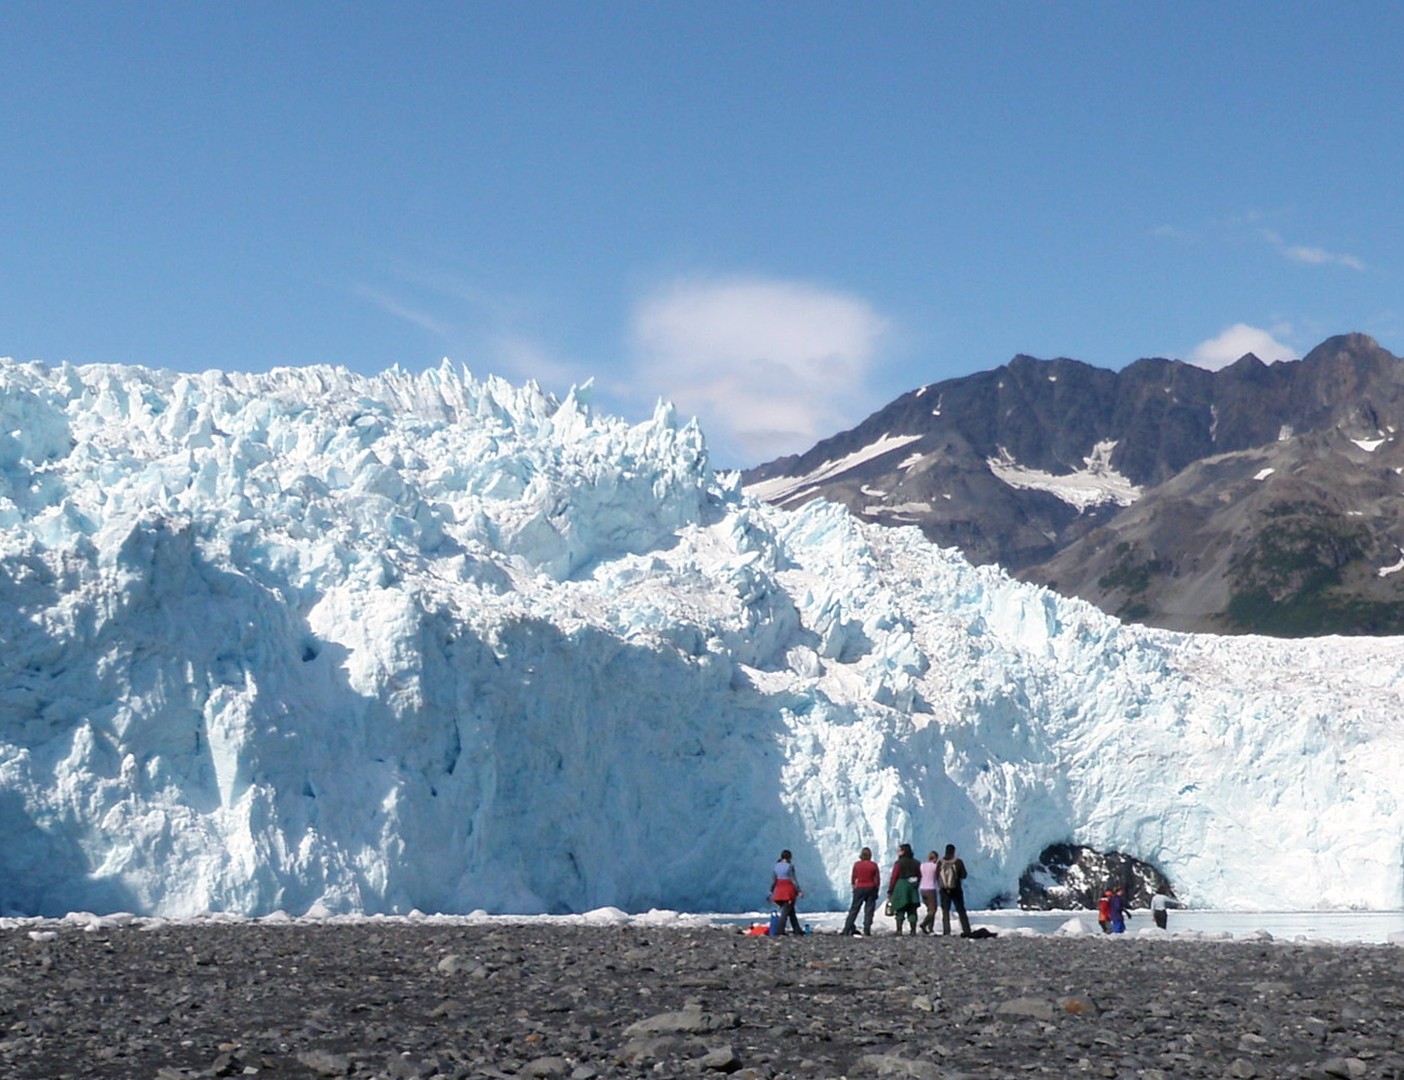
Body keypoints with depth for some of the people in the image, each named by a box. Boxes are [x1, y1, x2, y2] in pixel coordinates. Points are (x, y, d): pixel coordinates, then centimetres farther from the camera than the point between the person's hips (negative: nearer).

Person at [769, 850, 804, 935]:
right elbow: (793, 880, -12)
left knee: (791, 911, 15)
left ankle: (797, 929, 19)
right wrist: (799, 891, -9)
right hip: (788, 890, -7)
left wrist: (771, 892, 14)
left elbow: (773, 880, 9)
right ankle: (780, 931, -12)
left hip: (779, 889, 7)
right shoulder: (789, 866, -10)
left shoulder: (776, 866, 8)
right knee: (785, 911, -5)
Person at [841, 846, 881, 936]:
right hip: (871, 888, -1)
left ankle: (847, 930, 3)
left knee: (854, 909, 7)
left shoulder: (857, 864, -4)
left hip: (859, 888, 1)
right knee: (869, 911, 4)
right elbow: (877, 879, -3)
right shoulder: (873, 865, -6)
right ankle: (867, 931, 0)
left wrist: (854, 886, 18)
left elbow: (853, 878, 3)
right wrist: (877, 889, 9)